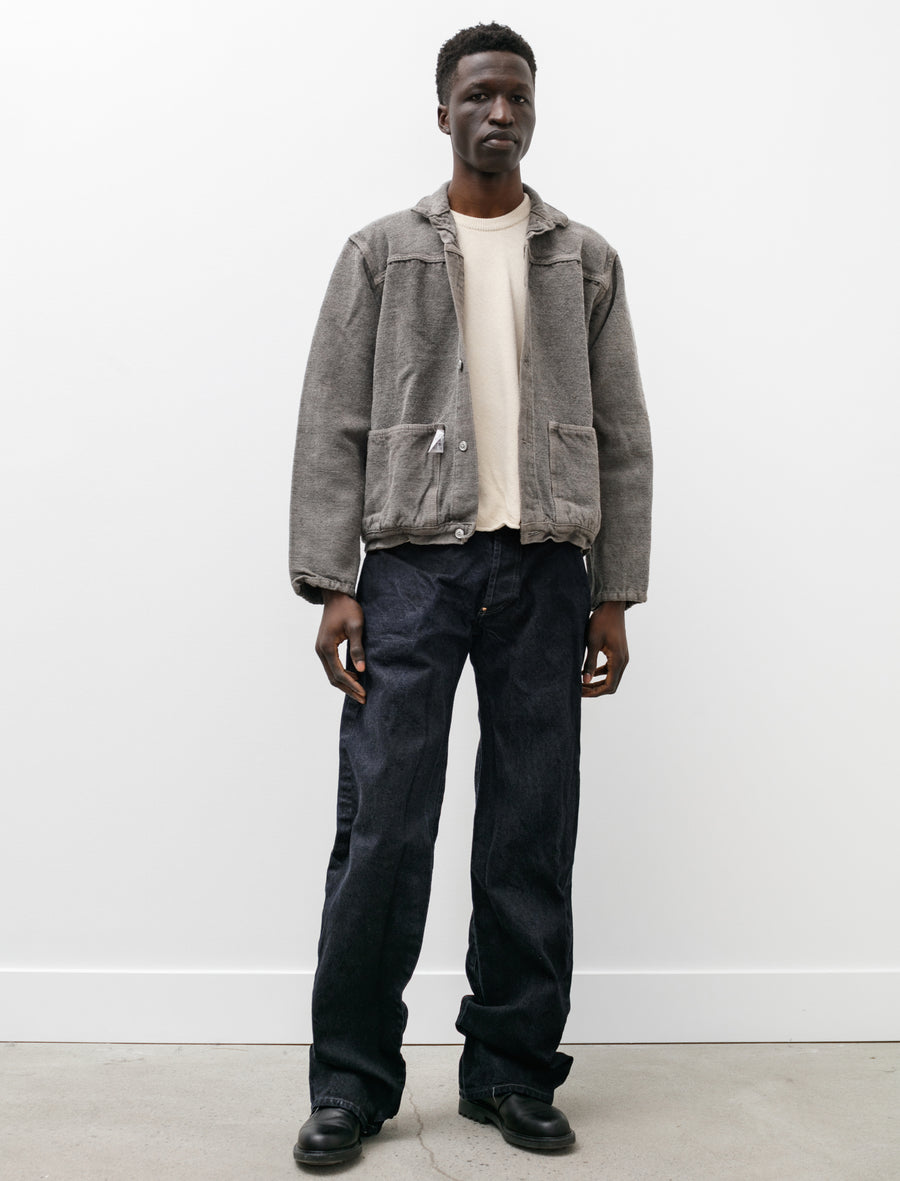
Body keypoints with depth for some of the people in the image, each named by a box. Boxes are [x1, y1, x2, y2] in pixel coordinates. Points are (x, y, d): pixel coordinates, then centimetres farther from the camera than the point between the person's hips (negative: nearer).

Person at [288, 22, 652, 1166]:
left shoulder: (586, 262, 13)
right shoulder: (380, 253, 9)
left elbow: (622, 439, 10)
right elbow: (332, 427, 3)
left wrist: (614, 596, 3)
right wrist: (330, 585, -7)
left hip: (545, 572, 2)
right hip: (412, 565, -1)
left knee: (532, 839, 5)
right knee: (381, 831, -3)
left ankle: (512, 1072, 20)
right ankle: (352, 1080, 12)